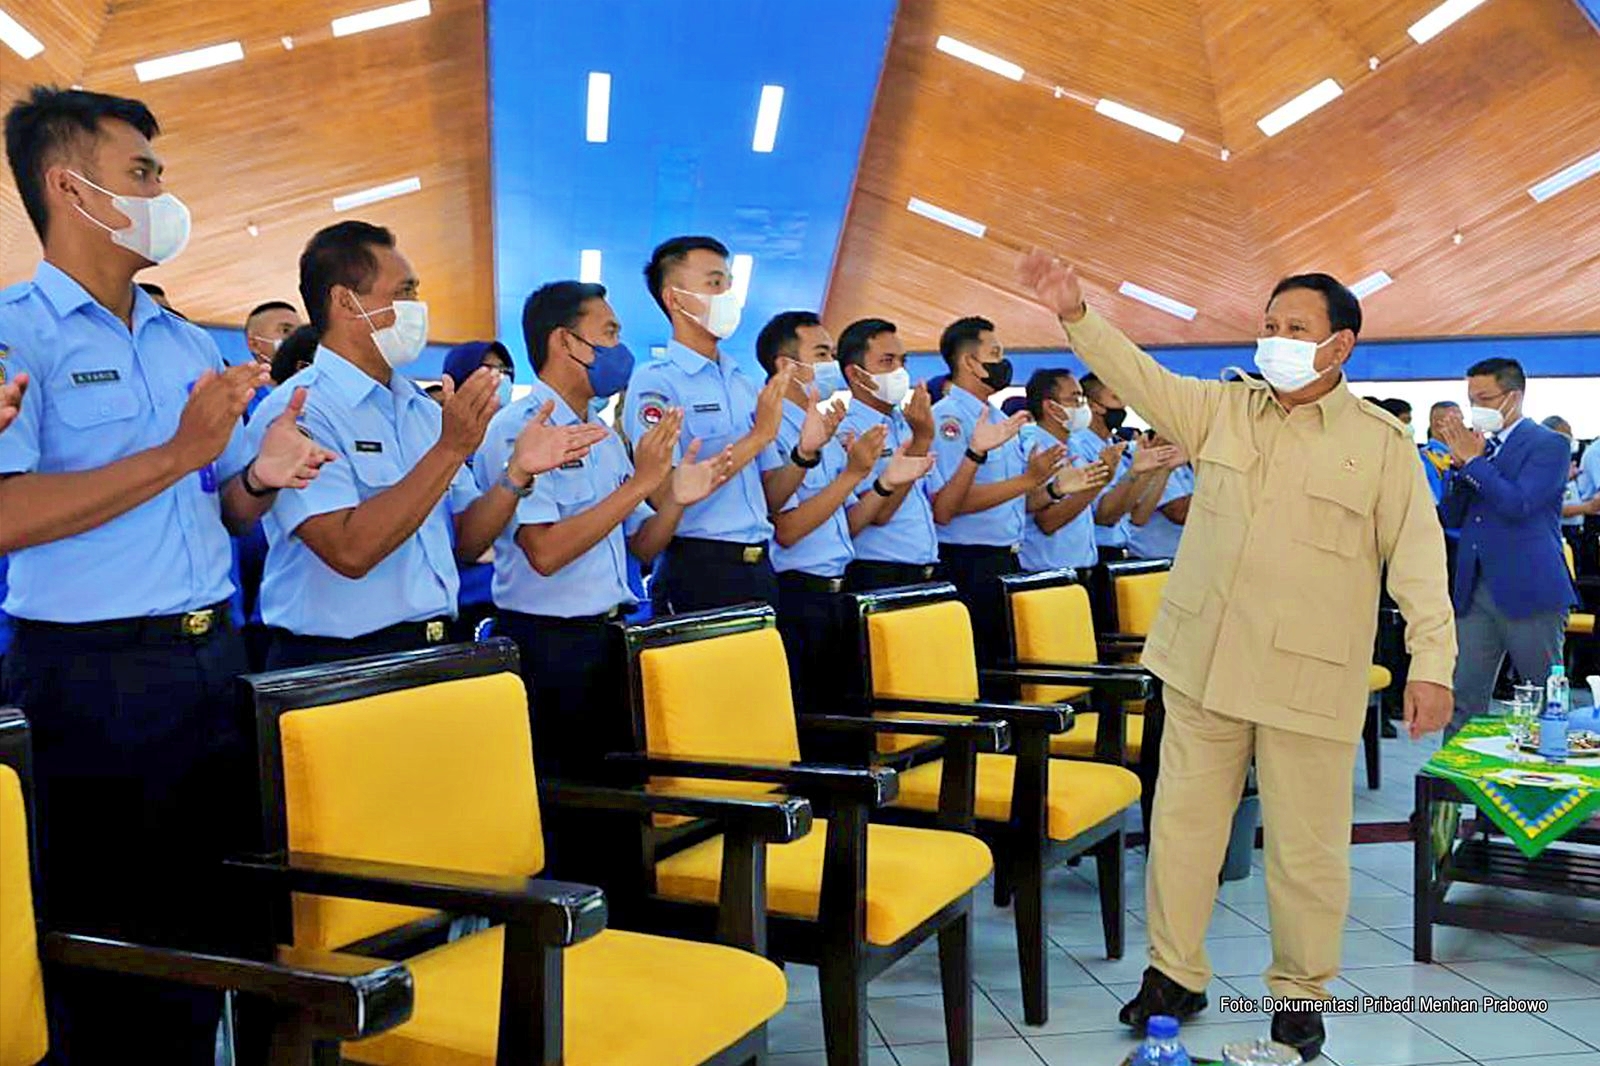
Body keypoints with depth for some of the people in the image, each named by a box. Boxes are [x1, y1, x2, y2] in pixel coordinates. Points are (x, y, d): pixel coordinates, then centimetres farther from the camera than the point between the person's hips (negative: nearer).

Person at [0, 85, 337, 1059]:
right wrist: (181, 453, -18)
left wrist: (262, 476, -3)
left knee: (213, 931, 12)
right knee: (108, 956, 5)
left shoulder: (189, 345, 15)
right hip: (89, 678, -6)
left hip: (212, 659, 6)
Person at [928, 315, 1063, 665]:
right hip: (969, 565, -9)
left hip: (1007, 560, 9)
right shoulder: (946, 418, -11)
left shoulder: (999, 420, 17)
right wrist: (1027, 480, -23)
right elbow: (946, 505, -22)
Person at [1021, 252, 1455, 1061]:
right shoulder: (1222, 410, 8)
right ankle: (1174, 973, 25)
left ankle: (1300, 993, 24)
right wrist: (1076, 316, -12)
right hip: (1203, 661, 4)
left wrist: (1432, 661, -9)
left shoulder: (1381, 442, -2)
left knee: (1307, 845, 5)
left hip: (1309, 678, -3)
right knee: (1183, 819, 10)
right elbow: (1141, 377, 1)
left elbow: (1418, 558, -3)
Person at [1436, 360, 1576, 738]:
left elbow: (1519, 504, -19)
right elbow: (1452, 516, 13)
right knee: (1462, 704, 4)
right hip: (1475, 590, 6)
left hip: (1529, 591, -6)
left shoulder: (1548, 444, -5)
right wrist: (1459, 463, -1)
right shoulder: (1477, 444, 14)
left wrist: (1472, 459, -12)